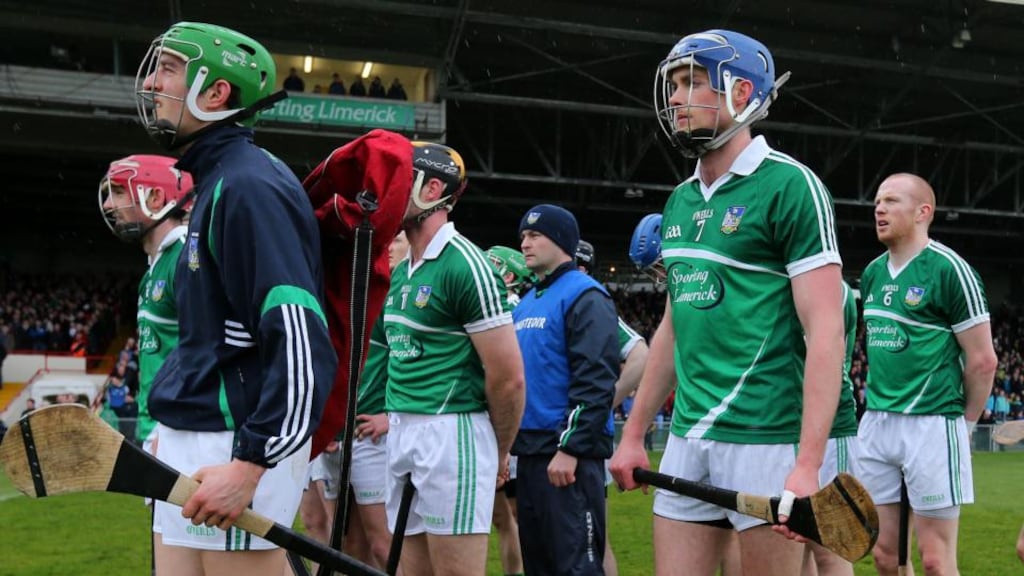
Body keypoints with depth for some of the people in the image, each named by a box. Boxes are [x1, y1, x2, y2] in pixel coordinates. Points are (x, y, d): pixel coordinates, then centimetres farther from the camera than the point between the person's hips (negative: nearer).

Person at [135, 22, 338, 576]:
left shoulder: (248, 186, -17)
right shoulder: (218, 180, 14)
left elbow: (302, 347, -25)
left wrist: (248, 464, -26)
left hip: (235, 445, -10)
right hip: (190, 439, 10)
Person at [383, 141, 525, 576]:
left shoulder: (464, 264, -14)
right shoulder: (401, 272, 13)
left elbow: (508, 378, -13)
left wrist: (501, 451, -2)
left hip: (452, 432, -9)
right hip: (401, 436, 9)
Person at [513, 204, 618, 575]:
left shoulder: (584, 296, -9)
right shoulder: (525, 304, 18)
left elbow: (595, 381, -18)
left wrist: (570, 448, -22)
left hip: (569, 452, -9)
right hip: (530, 451, 9)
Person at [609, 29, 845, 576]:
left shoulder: (788, 186, -9)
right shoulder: (680, 202, 14)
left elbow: (825, 332, -14)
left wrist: (808, 465, -21)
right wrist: (633, 433, 20)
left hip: (766, 440, -7)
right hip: (687, 438, 7)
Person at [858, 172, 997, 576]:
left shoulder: (949, 269, -9)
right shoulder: (872, 273, 11)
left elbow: (983, 360, -6)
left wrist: (963, 422, 2)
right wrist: (880, 407, 15)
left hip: (931, 426, -6)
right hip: (875, 424, 7)